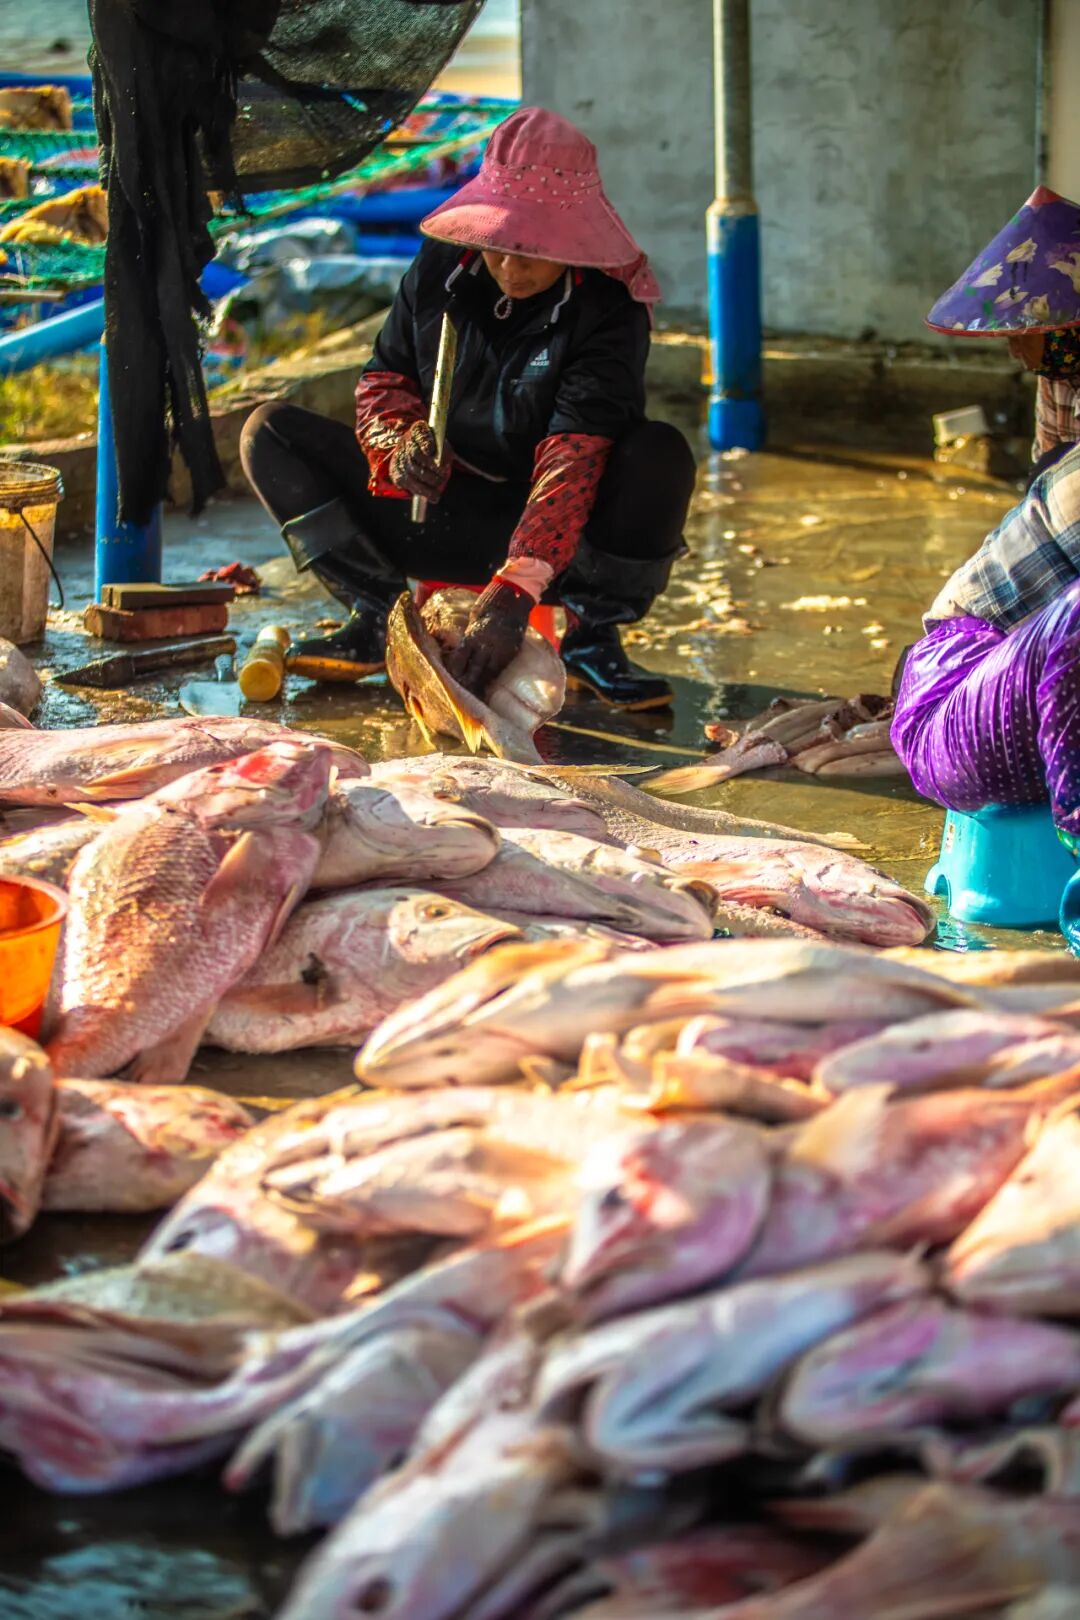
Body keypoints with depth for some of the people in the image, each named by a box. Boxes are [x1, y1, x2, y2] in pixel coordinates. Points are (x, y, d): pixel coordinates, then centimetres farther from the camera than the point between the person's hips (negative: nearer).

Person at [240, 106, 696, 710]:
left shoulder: (609, 312, -19)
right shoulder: (441, 267, -5)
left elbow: (574, 460, -30)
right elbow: (385, 377, 8)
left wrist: (511, 596, -42)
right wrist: (401, 444, -19)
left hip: (554, 531, -4)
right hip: (437, 516, 4)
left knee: (660, 456, -34)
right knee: (272, 434, -8)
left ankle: (592, 641, -15)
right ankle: (375, 619, -13)